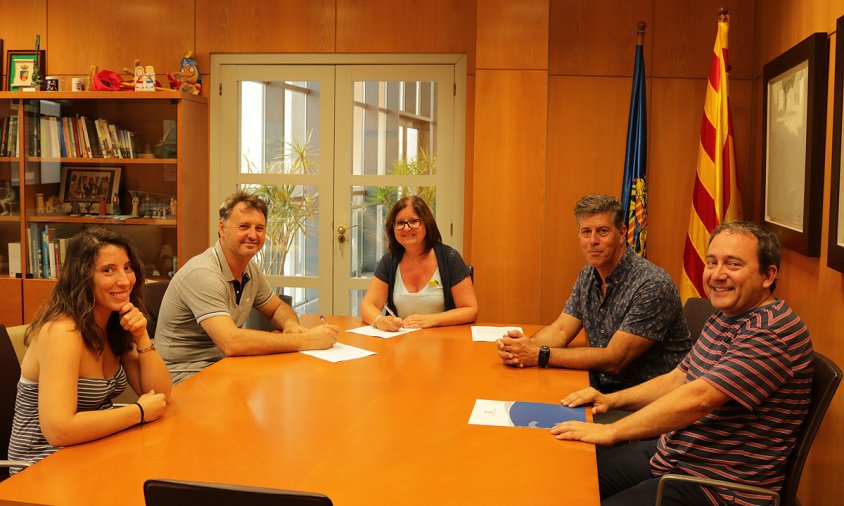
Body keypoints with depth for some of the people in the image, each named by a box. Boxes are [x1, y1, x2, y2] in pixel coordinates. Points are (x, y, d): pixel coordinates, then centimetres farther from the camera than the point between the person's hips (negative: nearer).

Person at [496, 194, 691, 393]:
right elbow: (560, 331, 4)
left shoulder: (652, 285, -21)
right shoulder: (588, 276, 5)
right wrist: (526, 345, -19)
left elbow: (613, 360, -23)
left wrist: (540, 355, -25)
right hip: (603, 387, 7)